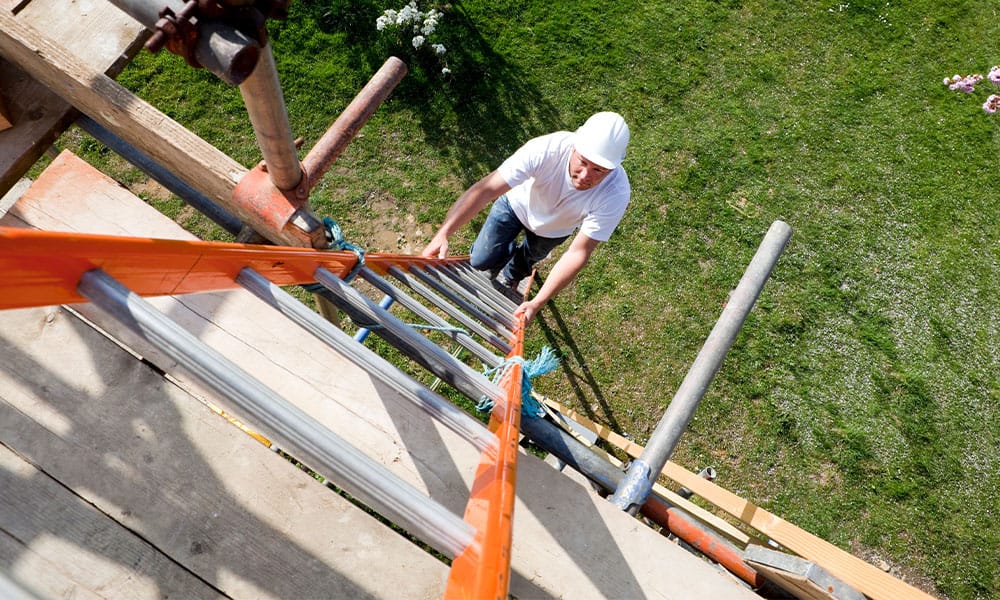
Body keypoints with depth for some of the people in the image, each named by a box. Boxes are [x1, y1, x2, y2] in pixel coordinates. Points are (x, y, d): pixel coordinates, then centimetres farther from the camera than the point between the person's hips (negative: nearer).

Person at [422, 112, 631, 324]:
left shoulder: (616, 194, -40)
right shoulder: (547, 148, -43)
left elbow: (578, 253, -36)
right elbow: (486, 188, -45)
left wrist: (536, 303, -41)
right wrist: (443, 234, -55)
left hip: (553, 229, 1)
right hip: (516, 204, -1)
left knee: (526, 260, 25)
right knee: (480, 261, 3)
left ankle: (510, 276, 63)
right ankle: (510, 253, 39)